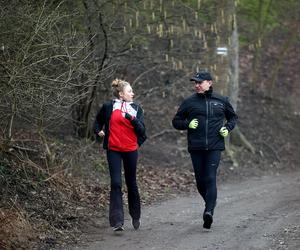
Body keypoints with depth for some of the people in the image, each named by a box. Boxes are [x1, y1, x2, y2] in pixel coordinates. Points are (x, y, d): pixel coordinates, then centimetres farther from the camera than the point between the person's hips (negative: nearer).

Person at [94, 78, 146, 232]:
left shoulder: (136, 109, 5)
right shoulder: (108, 107, 0)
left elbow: (141, 130, -5)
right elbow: (98, 121, 19)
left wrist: (132, 119, -19)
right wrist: (98, 131, 1)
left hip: (131, 150, 2)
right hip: (113, 150, -2)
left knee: (131, 183, 13)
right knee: (116, 184, -10)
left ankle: (136, 217, 31)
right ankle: (117, 221, -13)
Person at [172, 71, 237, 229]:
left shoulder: (221, 101, 9)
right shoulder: (189, 102, 7)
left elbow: (232, 117, 25)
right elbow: (176, 121, 13)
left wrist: (228, 128, 4)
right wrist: (187, 124, -7)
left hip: (214, 146, -2)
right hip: (196, 147, 2)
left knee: (210, 178, -15)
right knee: (200, 180, 6)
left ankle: (209, 211, -24)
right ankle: (210, 203, 32)